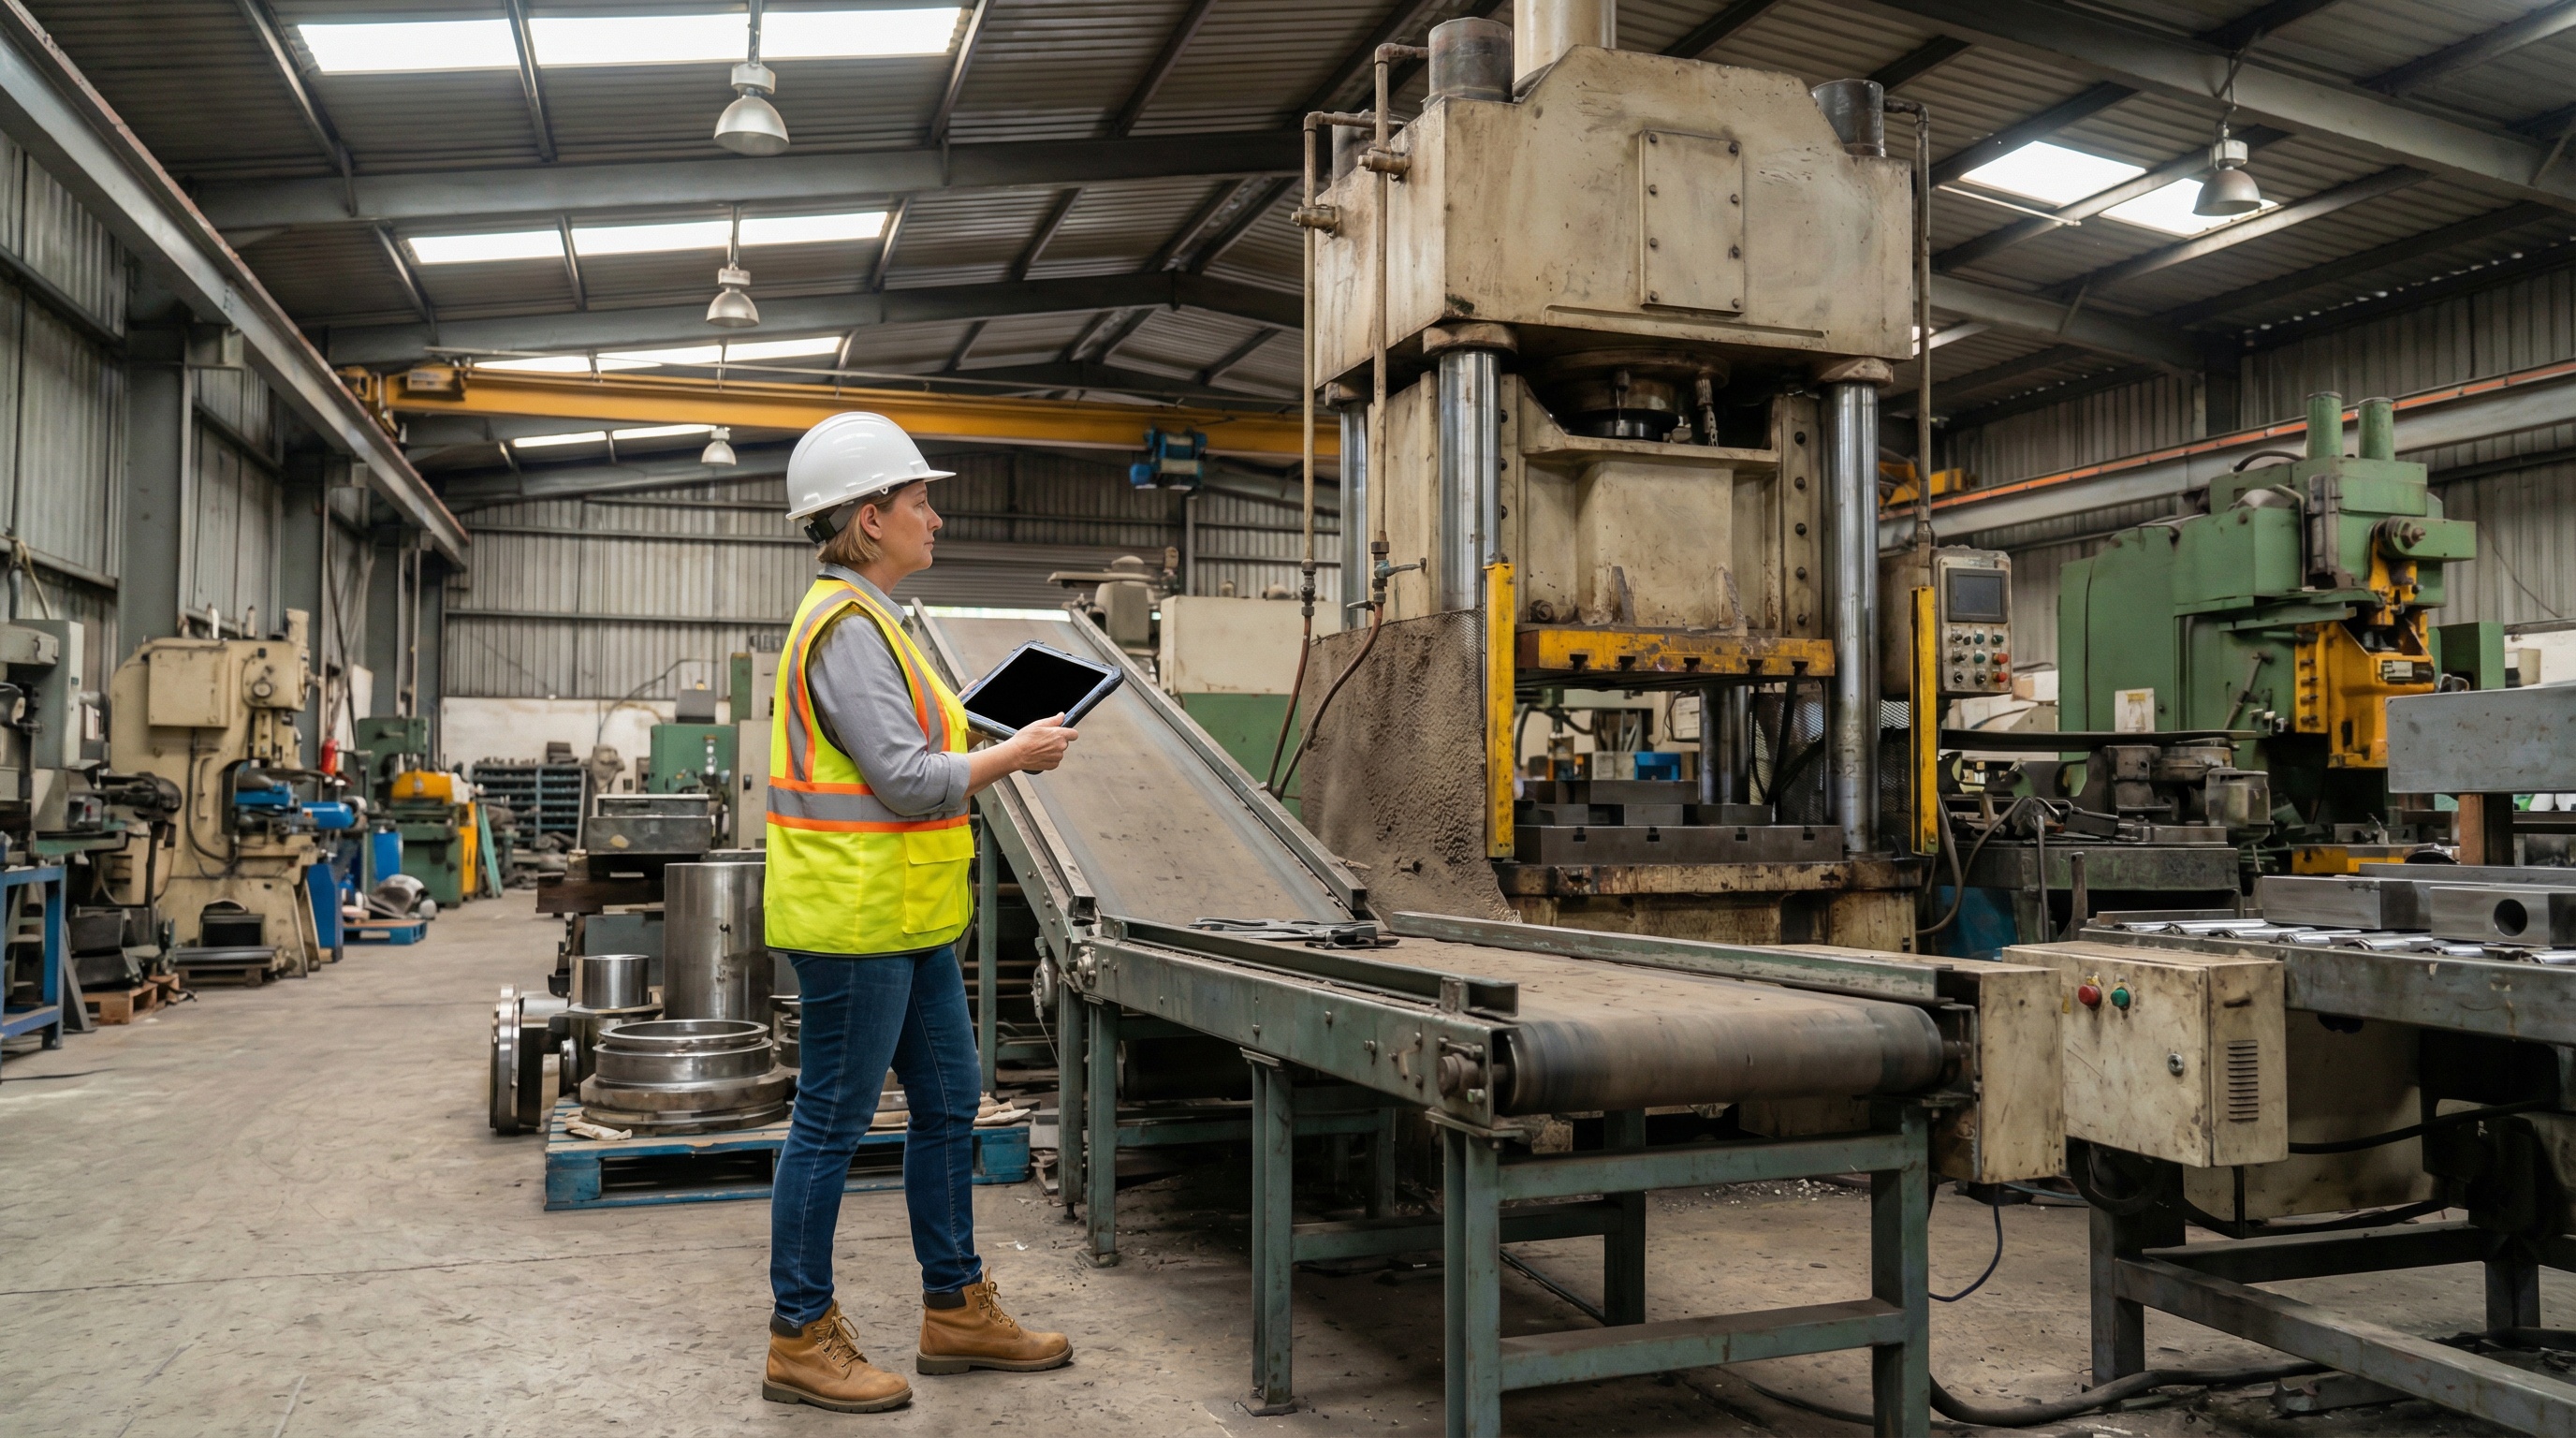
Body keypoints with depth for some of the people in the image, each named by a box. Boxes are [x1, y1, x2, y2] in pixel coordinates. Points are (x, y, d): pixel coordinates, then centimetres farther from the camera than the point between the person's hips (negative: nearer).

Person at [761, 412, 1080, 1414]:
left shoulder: (866, 619, 16)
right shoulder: (847, 628, -17)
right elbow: (907, 780, -22)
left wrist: (1000, 747, 12)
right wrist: (1018, 754, -10)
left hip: (905, 918, 11)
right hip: (855, 917, -11)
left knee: (949, 1101, 15)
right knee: (833, 1123, 1)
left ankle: (957, 1311, 27)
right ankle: (801, 1340, 15)